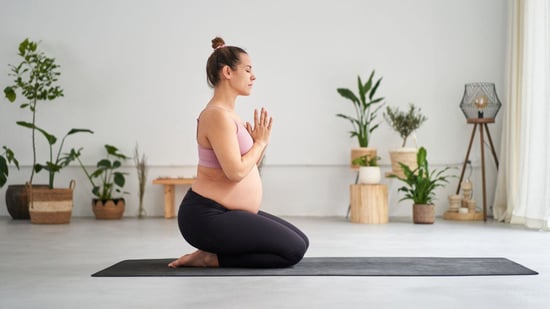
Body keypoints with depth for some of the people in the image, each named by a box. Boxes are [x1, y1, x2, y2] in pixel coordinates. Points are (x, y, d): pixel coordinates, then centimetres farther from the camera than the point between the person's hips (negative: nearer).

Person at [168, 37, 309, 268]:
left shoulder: (227, 113, 14)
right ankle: (212, 258, -5)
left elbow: (247, 166, 19)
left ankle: (214, 255, 9)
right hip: (207, 216, -10)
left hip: (226, 212, 10)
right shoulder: (218, 115, -18)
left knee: (300, 242, 13)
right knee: (293, 249, -12)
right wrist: (260, 142, -7)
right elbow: (236, 172, -23)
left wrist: (261, 141, 2)